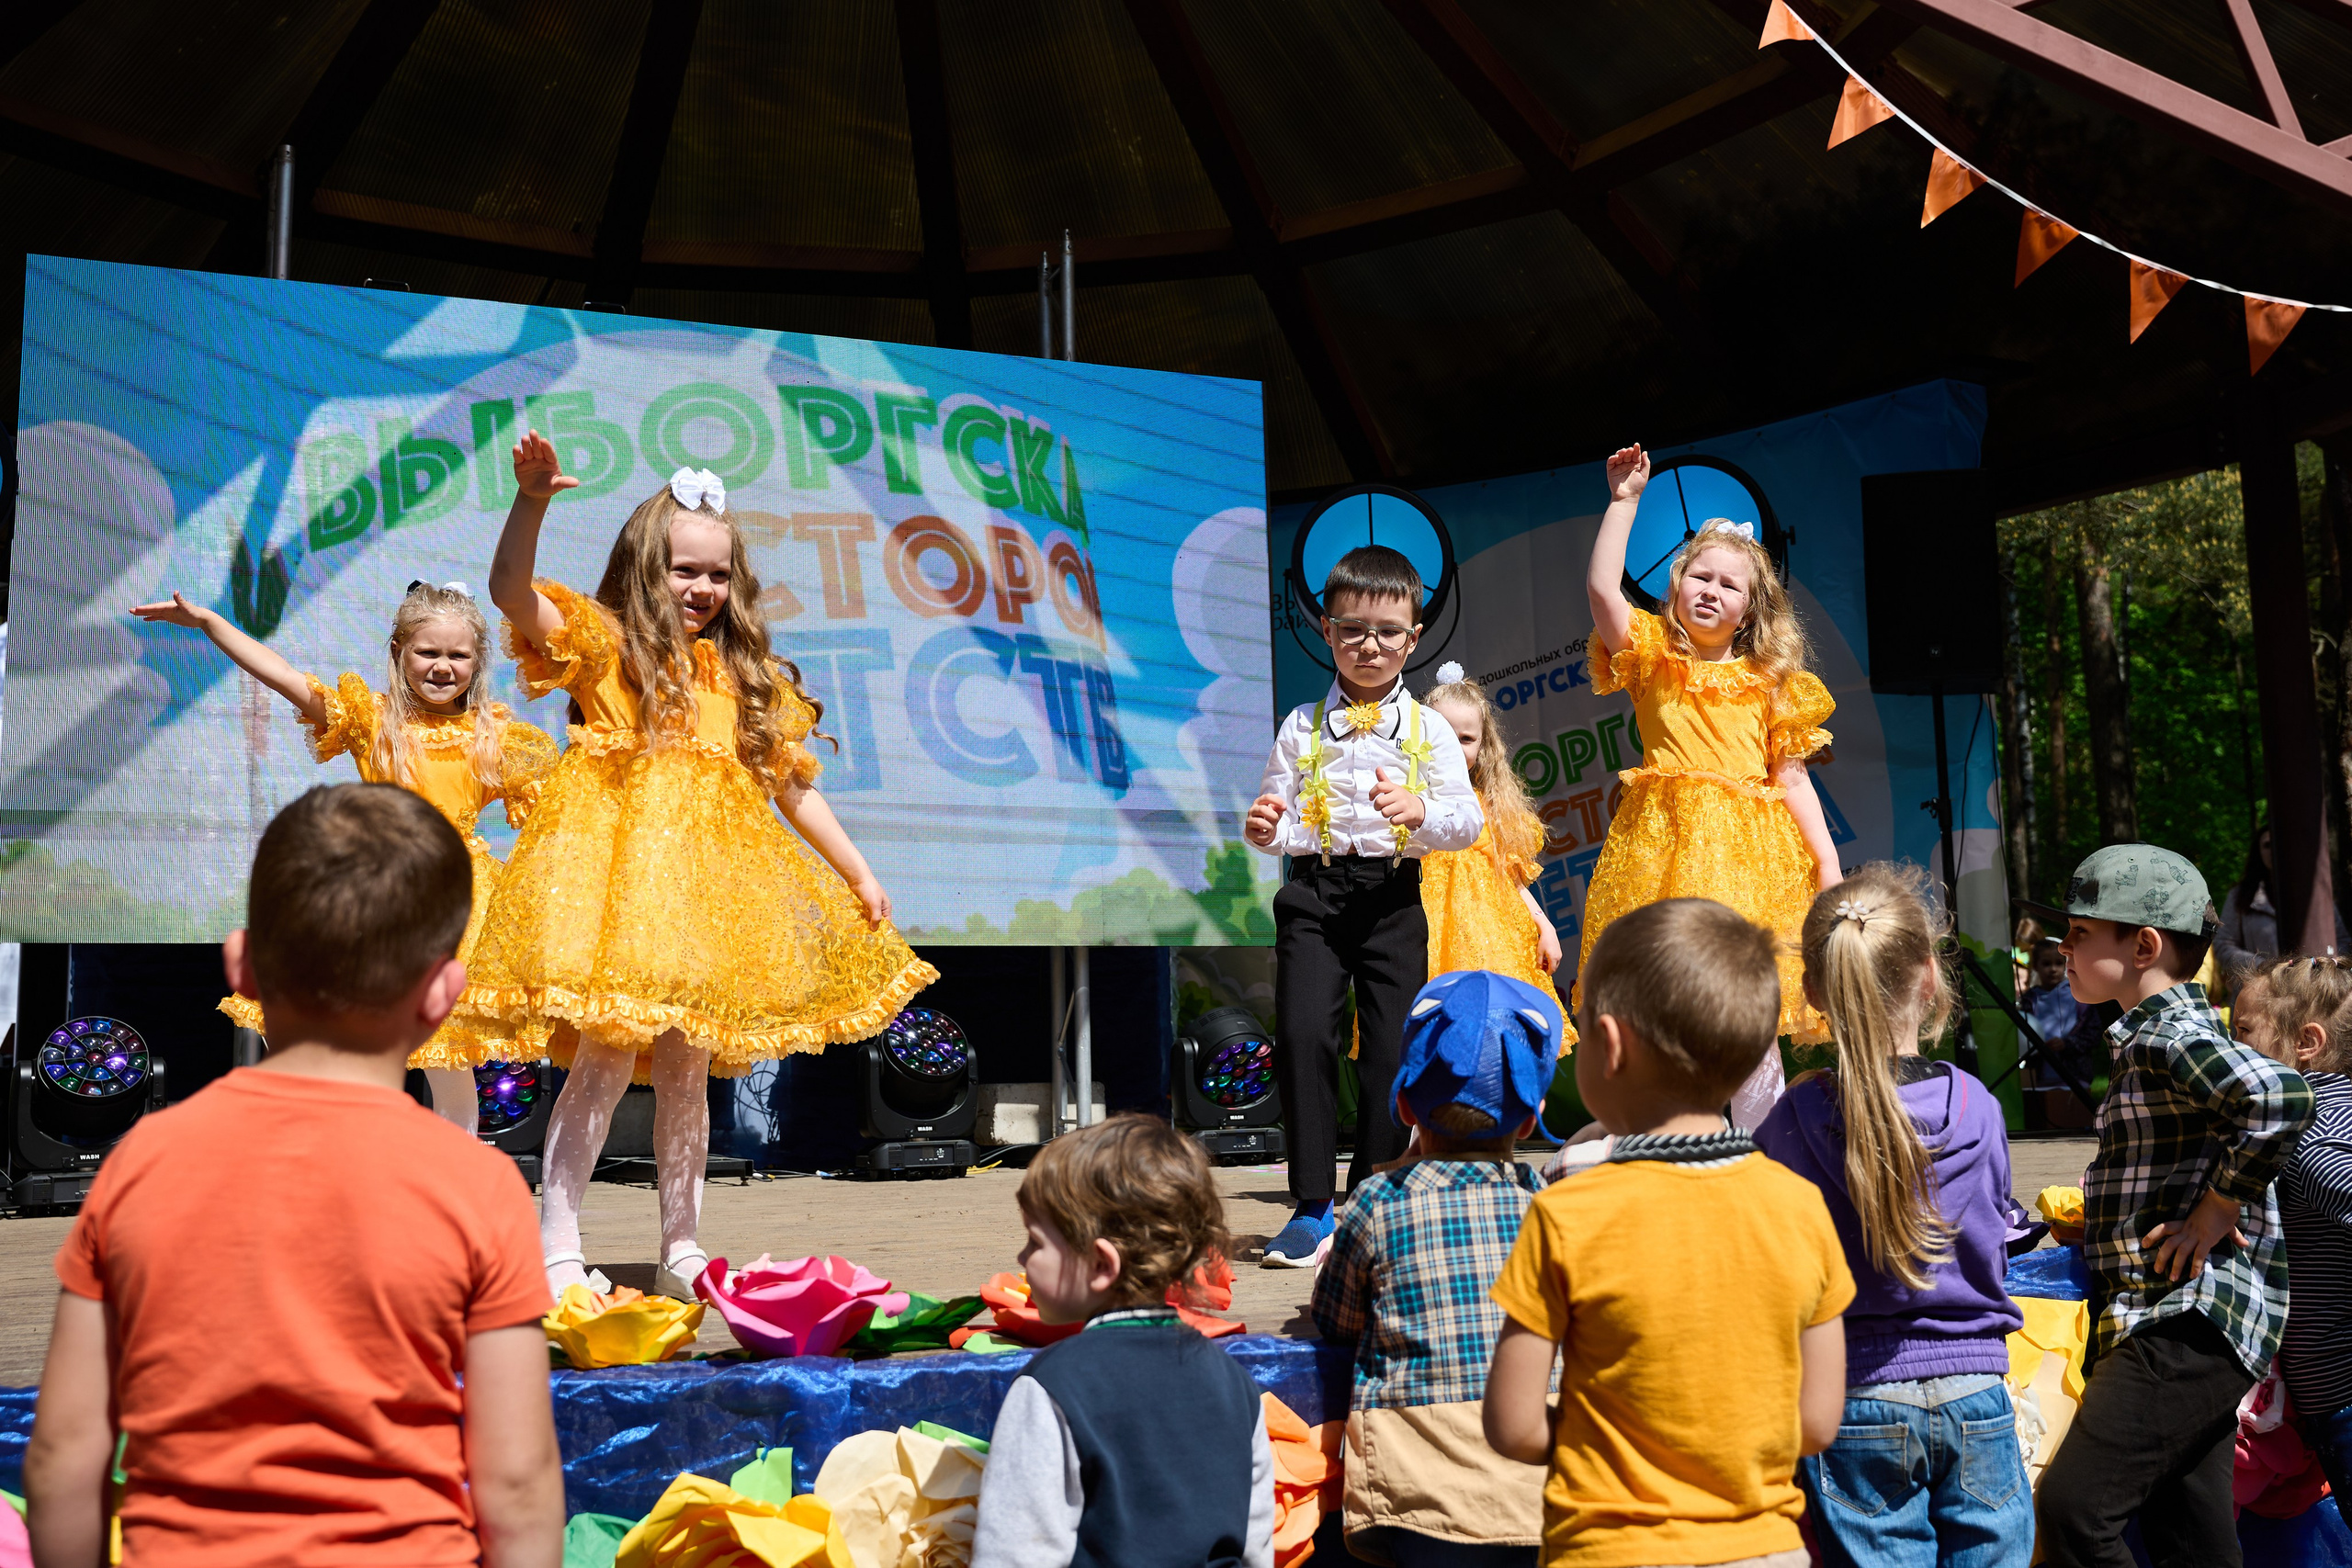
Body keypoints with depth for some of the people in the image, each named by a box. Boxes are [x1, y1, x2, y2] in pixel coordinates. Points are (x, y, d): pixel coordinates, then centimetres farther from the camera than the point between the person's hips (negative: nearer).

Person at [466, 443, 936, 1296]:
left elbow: (793, 786, 21)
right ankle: (557, 1251, -3)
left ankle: (681, 1249, 17)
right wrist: (531, 500, -29)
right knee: (605, 1059, -11)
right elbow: (510, 590, -13)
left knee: (688, 1070, 7)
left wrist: (858, 873, 18)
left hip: (707, 885, 4)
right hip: (616, 869, -4)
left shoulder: (747, 678, 18)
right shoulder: (602, 643, 5)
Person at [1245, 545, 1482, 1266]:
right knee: (1302, 1032, -11)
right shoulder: (1303, 726, 9)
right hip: (1314, 890, 0)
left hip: (1393, 895, 0)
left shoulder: (1428, 728, 6)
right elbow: (1281, 815, 12)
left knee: (1392, 1045, 0)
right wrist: (1265, 829, -11)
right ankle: (1312, 1206, -1)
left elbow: (1468, 820, -1)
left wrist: (1422, 812, -22)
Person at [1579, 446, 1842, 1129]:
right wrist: (1624, 503, -3)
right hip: (1662, 843, -1)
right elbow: (1602, 588, -5)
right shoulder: (1652, 657, 10)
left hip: (1748, 853, 1)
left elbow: (1791, 775, 13)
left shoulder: (1768, 684, 14)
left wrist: (1825, 854, 5)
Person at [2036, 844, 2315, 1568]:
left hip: (2192, 1323, -11)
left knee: (2071, 1506, -17)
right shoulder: (2156, 1035, 18)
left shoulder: (2172, 1037, -14)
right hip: (2178, 1324, 11)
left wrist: (2218, 1209, -22)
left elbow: (2280, 1097, -33)